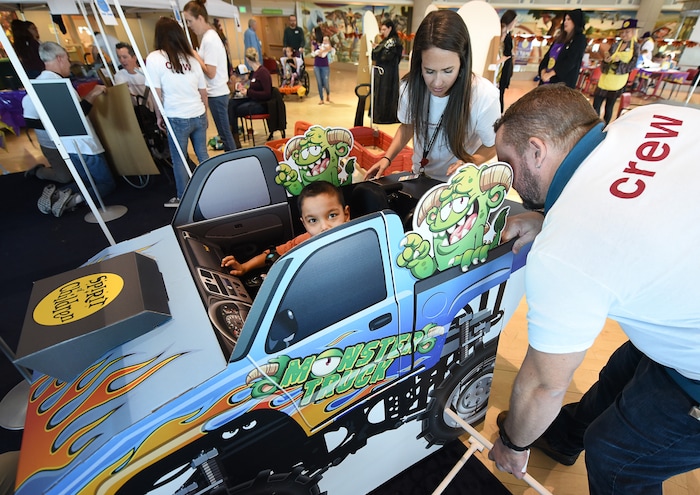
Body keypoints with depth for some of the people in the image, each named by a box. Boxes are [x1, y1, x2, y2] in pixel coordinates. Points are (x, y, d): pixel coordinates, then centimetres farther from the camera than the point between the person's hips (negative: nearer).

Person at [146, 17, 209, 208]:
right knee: (202, 154, 13)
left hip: (177, 118, -4)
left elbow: (157, 93, -6)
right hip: (199, 115, 4)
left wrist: (159, 117, 8)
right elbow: (203, 91, 10)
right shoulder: (191, 58, 9)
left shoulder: (154, 58, -4)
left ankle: (183, 198, 17)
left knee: (179, 160, 7)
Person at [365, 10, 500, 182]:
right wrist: (387, 158, -7)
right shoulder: (410, 86, -12)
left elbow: (492, 145, -8)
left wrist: (469, 163, -27)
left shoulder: (485, 96, -23)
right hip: (420, 176, 2)